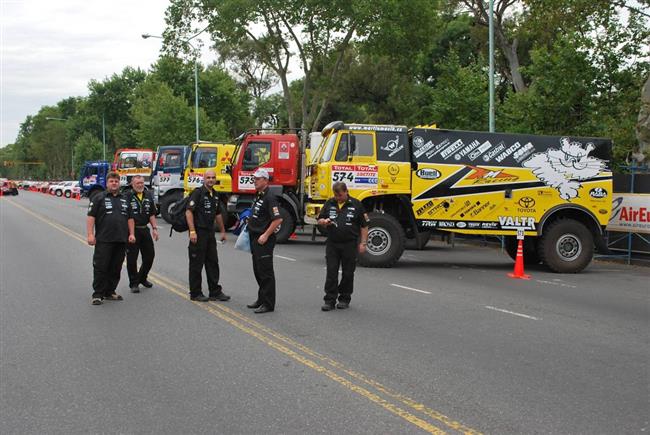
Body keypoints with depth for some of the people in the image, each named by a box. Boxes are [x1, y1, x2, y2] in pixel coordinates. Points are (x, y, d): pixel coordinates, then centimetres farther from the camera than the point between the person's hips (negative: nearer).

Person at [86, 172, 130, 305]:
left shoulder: (125, 200, 17)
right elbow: (91, 217, -4)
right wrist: (90, 234, -13)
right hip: (104, 240, -5)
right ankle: (97, 294, -1)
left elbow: (129, 218, 21)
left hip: (121, 240, 5)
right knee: (101, 267, -5)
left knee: (115, 268, 8)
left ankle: (110, 292, 17)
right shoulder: (99, 198, 2)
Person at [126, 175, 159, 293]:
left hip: (144, 229, 6)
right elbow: (129, 217, -16)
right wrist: (131, 234, -20)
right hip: (132, 230, -6)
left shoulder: (148, 195, 9)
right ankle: (134, 283, 11)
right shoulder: (128, 197, -10)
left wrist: (155, 228, -1)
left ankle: (142, 278, 31)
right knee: (132, 258, 0)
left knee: (150, 255, 11)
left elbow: (152, 214, 9)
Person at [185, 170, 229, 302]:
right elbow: (189, 212, -17)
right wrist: (192, 232, -23)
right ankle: (195, 293, 7)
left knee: (213, 263, 10)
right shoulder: (198, 192, -11)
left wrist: (223, 231, 23)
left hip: (210, 233, 8)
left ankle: (215, 292, 17)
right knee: (196, 264, 0)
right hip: (198, 233, -8)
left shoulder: (215, 195, 13)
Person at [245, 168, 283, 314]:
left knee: (266, 272, -6)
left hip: (264, 240, -10)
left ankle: (268, 304, -2)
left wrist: (265, 235, -21)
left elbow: (278, 219, -23)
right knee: (258, 271, 16)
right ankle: (261, 299, 27)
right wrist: (250, 222, 14)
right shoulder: (258, 196, 15)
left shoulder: (270, 198, -15)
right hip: (255, 239, 10)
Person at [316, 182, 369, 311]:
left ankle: (344, 299, 18)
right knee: (331, 273, -1)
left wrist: (363, 243, -5)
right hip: (332, 244, 2)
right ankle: (330, 300, 3)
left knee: (348, 273, 6)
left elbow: (364, 226, 1)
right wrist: (324, 221, -12)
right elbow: (319, 220, 12)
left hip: (349, 244, -2)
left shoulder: (356, 205, -1)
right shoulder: (329, 203, 7)